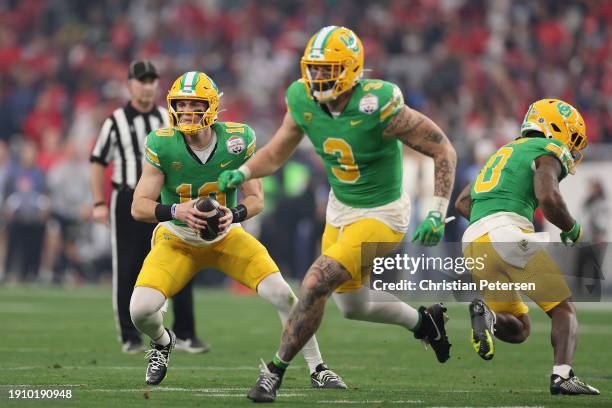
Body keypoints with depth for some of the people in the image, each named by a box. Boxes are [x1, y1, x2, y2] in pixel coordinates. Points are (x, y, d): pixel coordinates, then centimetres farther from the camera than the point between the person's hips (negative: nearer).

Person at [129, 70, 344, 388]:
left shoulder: (238, 140, -17)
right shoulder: (161, 145, -20)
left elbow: (256, 199, -11)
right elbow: (139, 206, -19)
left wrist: (235, 214, -34)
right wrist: (176, 211, -39)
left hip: (225, 237, 1)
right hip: (177, 240, 0)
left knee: (282, 294, -17)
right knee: (141, 309, -20)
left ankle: (318, 369, 1)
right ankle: (162, 343, 18)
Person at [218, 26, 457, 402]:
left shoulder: (378, 106, -29)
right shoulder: (304, 102, -12)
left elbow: (444, 150, -20)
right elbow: (276, 153, 4)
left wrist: (438, 213, -27)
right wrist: (243, 173, -16)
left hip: (381, 215, -7)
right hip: (341, 209, 7)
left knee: (316, 284, -20)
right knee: (353, 305, 21)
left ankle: (275, 372, -5)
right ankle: (424, 321, 48)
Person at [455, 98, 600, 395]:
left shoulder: (505, 152, 32)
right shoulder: (547, 151, 7)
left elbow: (462, 202, 30)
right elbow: (548, 198, -12)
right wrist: (572, 229, 5)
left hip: (473, 240, 7)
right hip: (509, 232, -7)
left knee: (518, 330, 15)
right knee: (564, 310, 2)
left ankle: (484, 313, -15)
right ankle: (562, 375, -19)